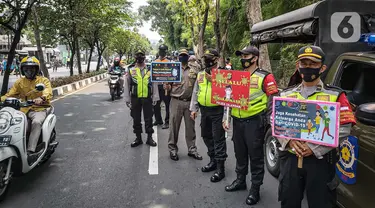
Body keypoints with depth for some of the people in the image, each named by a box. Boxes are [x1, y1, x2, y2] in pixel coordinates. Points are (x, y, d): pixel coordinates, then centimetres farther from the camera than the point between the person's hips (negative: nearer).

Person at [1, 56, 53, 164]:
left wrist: (42, 98, -38)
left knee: (36, 122, -34)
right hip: (25, 109, 4)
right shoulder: (20, 82, 17)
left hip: (40, 108, -4)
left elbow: (48, 92, -15)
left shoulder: (44, 80, 5)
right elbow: (10, 94, 7)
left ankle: (30, 152, -40)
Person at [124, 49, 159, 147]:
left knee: (148, 119, 5)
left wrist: (155, 98, 0)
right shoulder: (131, 70, 3)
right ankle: (138, 138, 21)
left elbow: (154, 84, 5)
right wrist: (127, 99, 0)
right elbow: (126, 85, 4)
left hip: (147, 98, 0)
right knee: (136, 119, 9)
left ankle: (149, 138, 17)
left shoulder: (150, 70, 4)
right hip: (135, 98, 1)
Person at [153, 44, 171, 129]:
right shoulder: (155, 62, 15)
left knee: (167, 105, -1)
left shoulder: (168, 62, 0)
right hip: (156, 85, 5)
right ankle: (158, 120, 27)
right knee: (156, 104, 12)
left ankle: (167, 122, 6)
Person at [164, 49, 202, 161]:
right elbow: (168, 87, 6)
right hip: (176, 101, -1)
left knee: (190, 126, 9)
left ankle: (192, 149, 19)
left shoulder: (194, 70, 9)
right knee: (174, 126, 3)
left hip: (190, 102, 2)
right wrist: (166, 85, -16)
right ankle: (172, 149, 15)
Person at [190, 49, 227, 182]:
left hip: (217, 110, -7)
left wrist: (213, 80, -22)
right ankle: (213, 160, 33)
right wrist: (193, 108, 11)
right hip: (204, 110, 7)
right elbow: (195, 92, 15)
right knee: (207, 136, 16)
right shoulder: (200, 75, 12)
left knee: (218, 139, -3)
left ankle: (220, 168, 4)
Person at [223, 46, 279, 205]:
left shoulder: (265, 77, -6)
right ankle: (240, 181, 35)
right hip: (237, 121, 6)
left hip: (254, 122, -6)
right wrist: (226, 118, 11)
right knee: (240, 153, 18)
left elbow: (273, 102, -8)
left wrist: (267, 122, -10)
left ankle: (255, 189, 16)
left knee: (255, 156, 3)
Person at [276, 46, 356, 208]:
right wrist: (289, 141, -14)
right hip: (290, 158, 3)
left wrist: (314, 147, -18)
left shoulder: (335, 95, -1)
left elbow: (343, 129, -9)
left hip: (321, 160, -3)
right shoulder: (286, 94, 9)